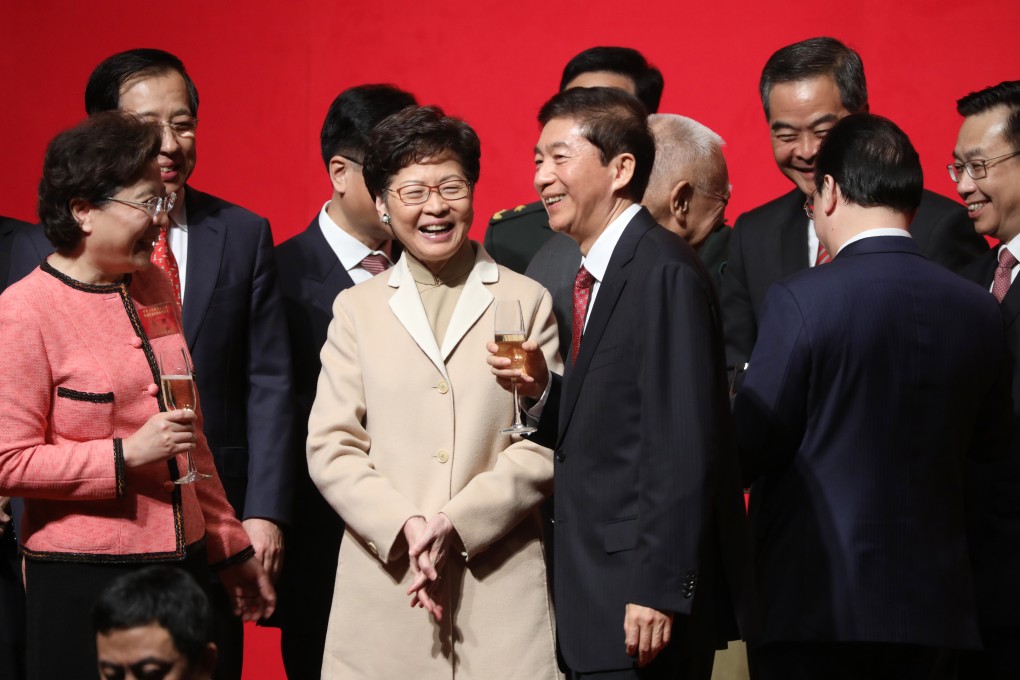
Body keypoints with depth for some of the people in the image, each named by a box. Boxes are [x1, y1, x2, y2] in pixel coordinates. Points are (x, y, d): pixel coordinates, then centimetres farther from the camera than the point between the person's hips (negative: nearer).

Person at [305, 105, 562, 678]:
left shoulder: (527, 302, 8)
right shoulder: (357, 309, 12)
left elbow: (545, 444, 0)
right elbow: (330, 448, 4)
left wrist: (455, 523, -11)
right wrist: (404, 526, -11)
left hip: (500, 586, -1)